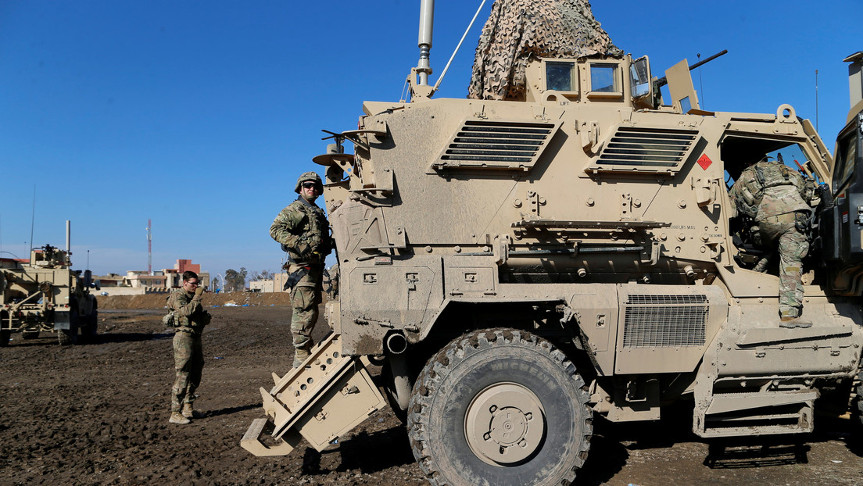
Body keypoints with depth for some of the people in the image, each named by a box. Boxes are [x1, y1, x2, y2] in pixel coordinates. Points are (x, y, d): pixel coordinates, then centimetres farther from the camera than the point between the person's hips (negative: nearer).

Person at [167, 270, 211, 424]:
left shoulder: (193, 297, 17)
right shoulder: (177, 296, -8)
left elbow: (204, 319, 19)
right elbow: (186, 311, -28)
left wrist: (206, 316, -2)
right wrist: (197, 297, -22)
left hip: (196, 338, 9)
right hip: (184, 338, -9)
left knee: (195, 376, 14)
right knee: (183, 377, -10)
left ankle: (188, 409, 25)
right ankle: (175, 413, -7)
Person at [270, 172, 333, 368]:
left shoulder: (319, 213, 23)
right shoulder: (294, 209, -3)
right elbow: (276, 229, -17)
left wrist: (329, 244, 12)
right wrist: (299, 243, -26)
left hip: (315, 268, 9)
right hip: (301, 267, -9)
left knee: (311, 312, 13)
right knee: (304, 312, -11)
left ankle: (308, 352, 22)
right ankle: (301, 356, -7)